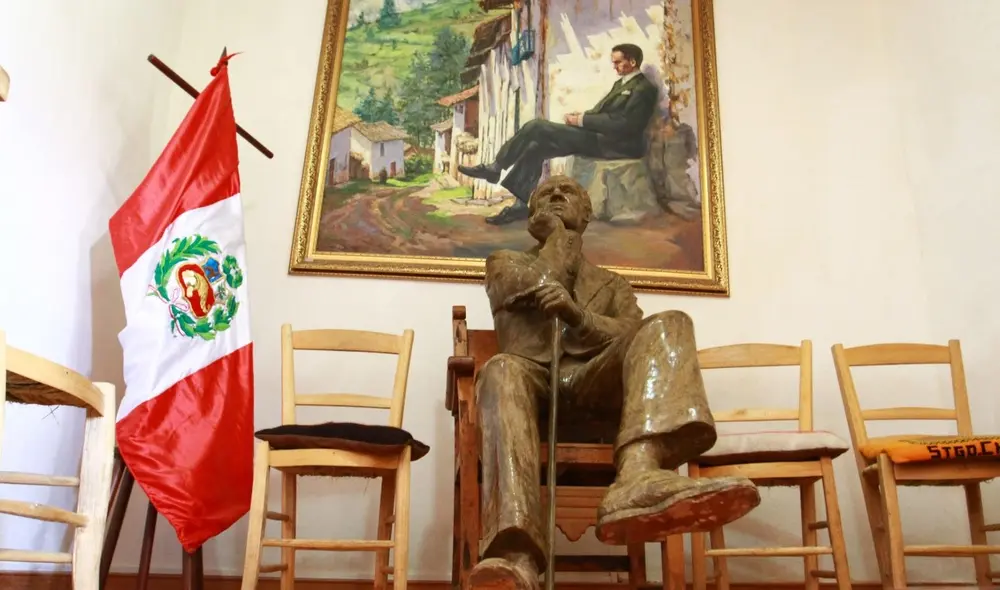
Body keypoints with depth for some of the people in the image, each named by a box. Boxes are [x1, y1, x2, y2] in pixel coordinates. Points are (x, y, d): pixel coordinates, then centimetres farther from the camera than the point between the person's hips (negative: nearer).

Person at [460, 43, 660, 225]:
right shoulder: (621, 83, 22)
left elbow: (624, 125, -19)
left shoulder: (644, 88, -8)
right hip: (594, 135, 10)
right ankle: (523, 205, -6)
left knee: (537, 127, -16)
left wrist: (582, 120, -16)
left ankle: (495, 167, -3)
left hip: (610, 143, -10)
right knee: (536, 147, -6)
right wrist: (581, 116, 1)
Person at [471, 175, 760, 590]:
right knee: (502, 370, -39)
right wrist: (559, 232, 21)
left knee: (666, 325, -26)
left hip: (594, 380, 2)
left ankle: (638, 481, -55)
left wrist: (574, 313, -12)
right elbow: (542, 282, 3)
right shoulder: (504, 261, 28)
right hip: (532, 375, -1)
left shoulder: (611, 284, 31)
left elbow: (631, 336, 7)